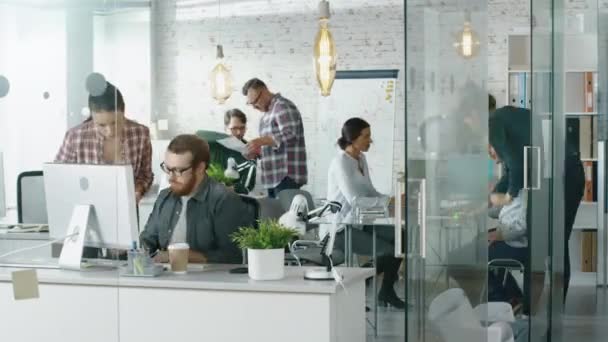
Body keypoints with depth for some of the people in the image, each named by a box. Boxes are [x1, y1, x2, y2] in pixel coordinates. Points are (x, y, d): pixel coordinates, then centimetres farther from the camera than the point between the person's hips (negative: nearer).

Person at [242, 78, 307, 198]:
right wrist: (257, 151, 8)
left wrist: (261, 141, -26)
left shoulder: (282, 106, -8)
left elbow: (290, 136, -20)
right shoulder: (268, 112, 20)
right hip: (274, 177, 9)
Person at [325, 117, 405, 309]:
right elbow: (355, 200, -28)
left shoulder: (361, 159, 10)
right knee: (388, 251, -20)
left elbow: (370, 193, 10)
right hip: (338, 229, -9)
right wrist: (389, 201, -28)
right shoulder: (341, 163, -18)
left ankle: (387, 291, 6)